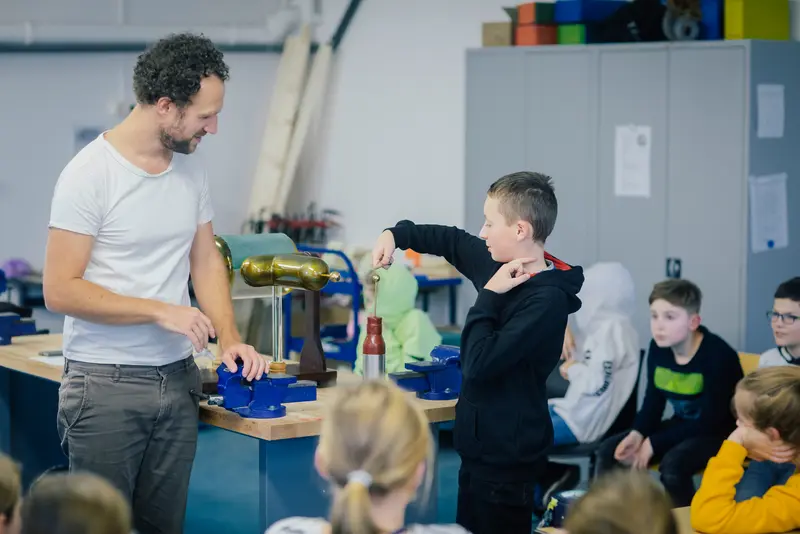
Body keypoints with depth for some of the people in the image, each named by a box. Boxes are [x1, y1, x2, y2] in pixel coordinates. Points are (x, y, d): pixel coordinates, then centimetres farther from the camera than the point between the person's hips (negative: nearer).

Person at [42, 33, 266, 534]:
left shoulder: (192, 171, 7)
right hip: (106, 384, -6)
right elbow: (60, 290, -14)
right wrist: (160, 311, -17)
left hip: (178, 379, 6)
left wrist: (230, 338, 2)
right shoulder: (90, 174, -13)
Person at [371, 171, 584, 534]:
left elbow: (479, 364, -26)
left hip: (506, 455, -9)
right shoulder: (500, 264, 2)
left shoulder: (547, 300, -23)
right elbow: (450, 240, 20)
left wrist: (488, 297, -17)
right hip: (482, 444, 9)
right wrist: (397, 235, 7)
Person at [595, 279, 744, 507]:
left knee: (672, 464, -35)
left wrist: (653, 443, -24)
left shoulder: (717, 355, -25)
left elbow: (711, 421, -25)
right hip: (681, 425, 7)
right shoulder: (658, 348, -4)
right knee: (609, 451, -6)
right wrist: (638, 433, -16)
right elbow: (653, 400, 6)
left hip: (718, 433, -7)